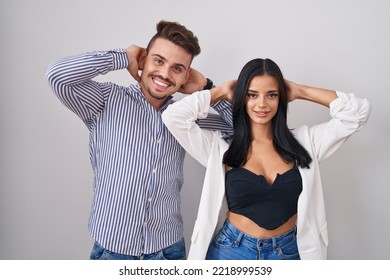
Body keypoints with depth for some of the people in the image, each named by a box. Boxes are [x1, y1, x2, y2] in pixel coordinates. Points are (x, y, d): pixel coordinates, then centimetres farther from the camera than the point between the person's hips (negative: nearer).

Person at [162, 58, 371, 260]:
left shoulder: (304, 142, -2)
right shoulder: (221, 148, -6)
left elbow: (357, 112, -5)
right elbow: (173, 116, -15)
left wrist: (299, 92, -3)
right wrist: (221, 92, -4)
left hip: (290, 253, 2)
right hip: (232, 252, -1)